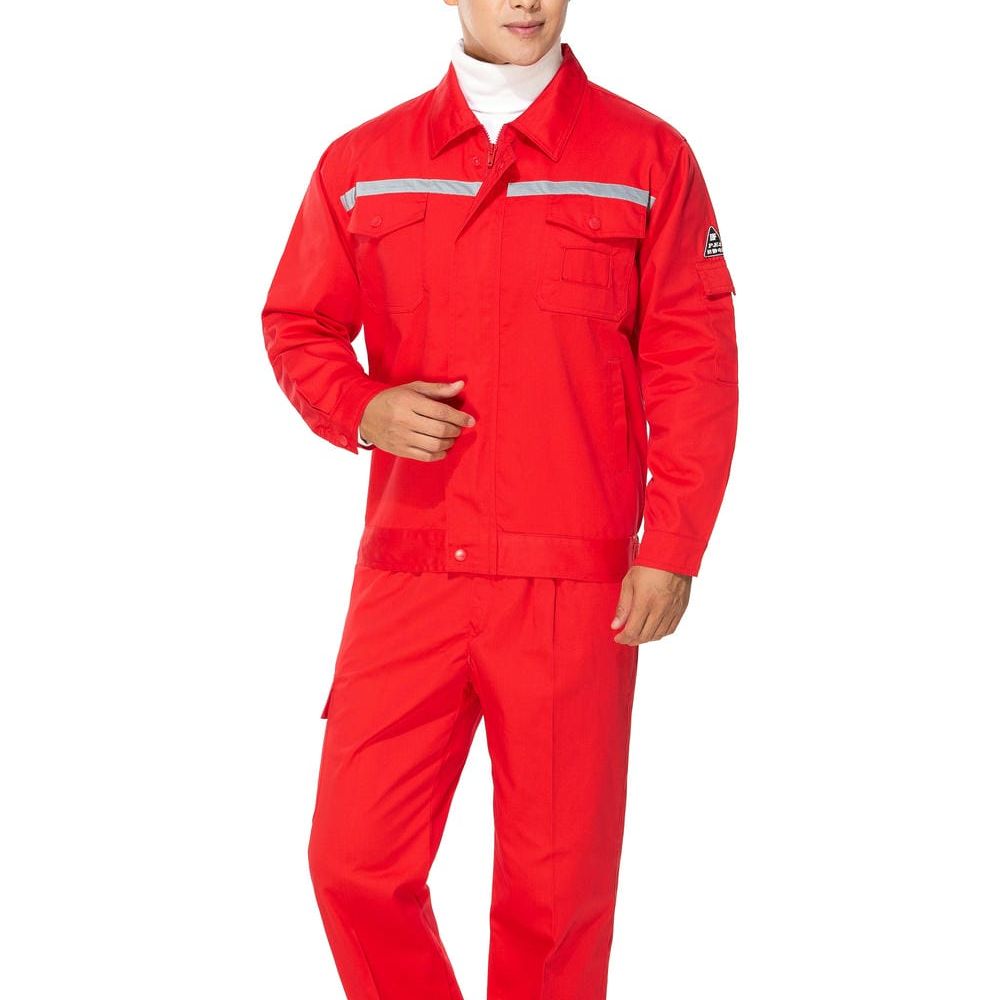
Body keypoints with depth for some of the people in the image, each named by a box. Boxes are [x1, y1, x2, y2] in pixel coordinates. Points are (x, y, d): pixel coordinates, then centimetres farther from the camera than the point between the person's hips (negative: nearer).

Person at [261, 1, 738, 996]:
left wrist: (671, 551, -6)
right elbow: (297, 326, 15)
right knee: (353, 859, 1)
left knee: (558, 883, 5)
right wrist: (363, 410, -6)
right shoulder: (361, 162, 9)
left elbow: (694, 365, 1)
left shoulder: (647, 157, 3)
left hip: (575, 590, -2)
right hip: (406, 577, 2)